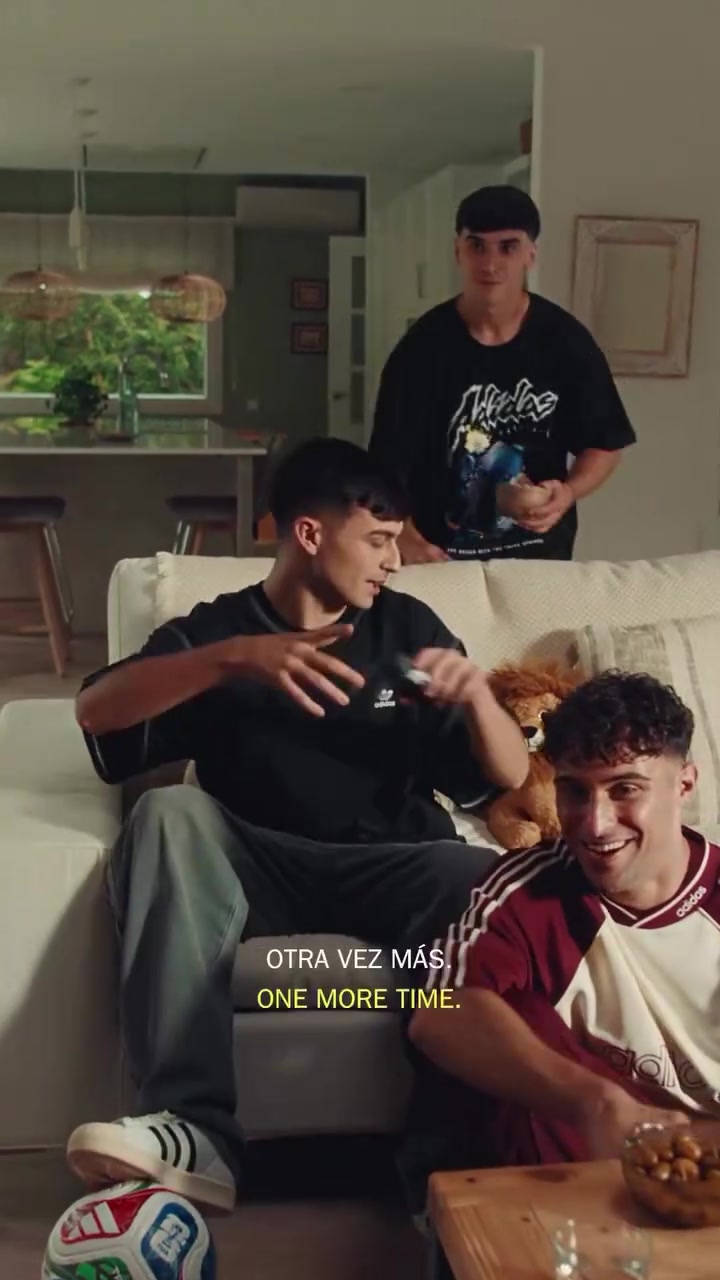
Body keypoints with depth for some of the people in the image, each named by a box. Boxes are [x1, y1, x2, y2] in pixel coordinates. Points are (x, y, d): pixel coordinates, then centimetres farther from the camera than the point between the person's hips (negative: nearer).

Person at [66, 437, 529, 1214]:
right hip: (263, 868, 0)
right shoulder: (216, 627, 9)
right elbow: (94, 709, -11)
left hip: (392, 867, 0)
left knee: (491, 881, -33)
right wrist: (237, 656, -25)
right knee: (170, 813, -32)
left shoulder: (406, 627, 14)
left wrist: (475, 691, -10)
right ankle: (196, 1132, -38)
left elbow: (510, 777, 12)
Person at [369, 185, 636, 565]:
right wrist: (407, 540, -30)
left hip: (541, 558, 2)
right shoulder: (423, 347, -11)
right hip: (443, 560, -1)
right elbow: (387, 465, -13)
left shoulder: (566, 341, -5)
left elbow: (604, 445, 4)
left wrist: (567, 492, -16)